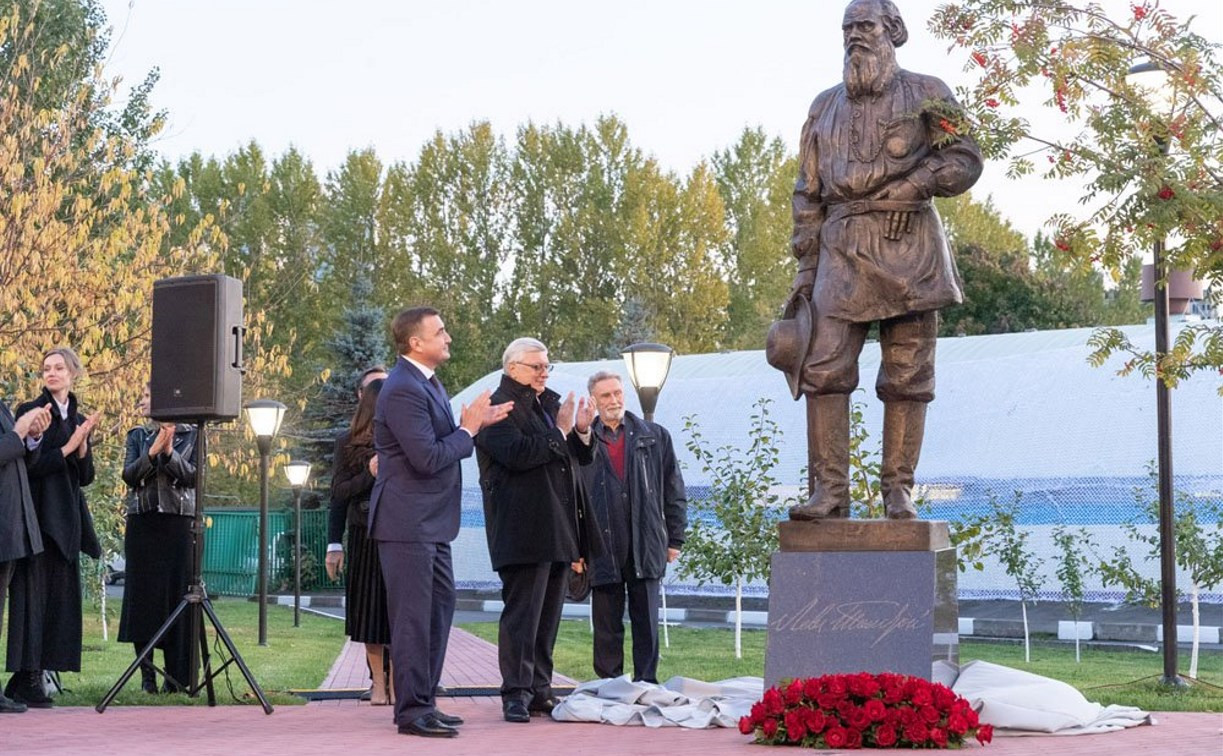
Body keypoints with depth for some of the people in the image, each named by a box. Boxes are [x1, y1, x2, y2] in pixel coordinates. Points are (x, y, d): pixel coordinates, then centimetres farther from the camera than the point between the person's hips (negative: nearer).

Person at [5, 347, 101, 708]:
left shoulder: (80, 421, 15)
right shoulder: (30, 412, -2)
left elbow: (86, 476, 12)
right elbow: (27, 466, -11)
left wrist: (82, 448, -6)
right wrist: (66, 448, -15)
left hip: (65, 520, 6)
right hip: (36, 515, -6)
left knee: (59, 596, 4)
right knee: (33, 593, -8)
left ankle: (32, 675, 8)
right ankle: (25, 680, -8)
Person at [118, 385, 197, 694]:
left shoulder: (191, 435, 7)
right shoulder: (138, 435, 11)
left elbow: (193, 476, -3)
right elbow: (129, 475, 0)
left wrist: (169, 452, -16)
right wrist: (152, 452, -14)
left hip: (178, 523, -1)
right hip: (142, 522, 2)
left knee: (177, 595, -5)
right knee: (143, 596, -1)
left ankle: (176, 676, 0)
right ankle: (147, 674, 5)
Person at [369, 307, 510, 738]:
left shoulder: (427, 382, 15)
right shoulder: (403, 389, -19)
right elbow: (428, 458, -24)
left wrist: (475, 424, 8)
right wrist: (469, 429, -11)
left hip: (430, 523, 11)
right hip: (407, 522, -11)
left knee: (440, 606, 16)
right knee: (413, 616, -6)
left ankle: (423, 701, 25)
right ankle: (412, 711, 1)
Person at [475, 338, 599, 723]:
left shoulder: (550, 402, 18)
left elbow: (580, 458, 22)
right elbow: (516, 454, -22)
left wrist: (581, 431, 2)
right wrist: (560, 430, -15)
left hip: (557, 531, 9)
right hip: (522, 531, -8)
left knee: (548, 616, 12)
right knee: (521, 613, -7)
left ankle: (539, 690, 19)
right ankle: (516, 694, -3)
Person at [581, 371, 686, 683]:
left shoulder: (655, 436, 10)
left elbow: (674, 491, 11)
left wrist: (675, 539, 7)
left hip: (646, 546, 1)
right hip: (602, 548, 0)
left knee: (646, 621, 2)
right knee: (606, 624, 5)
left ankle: (646, 684, 8)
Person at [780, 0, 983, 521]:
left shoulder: (925, 93, 8)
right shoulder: (826, 106, 18)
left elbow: (966, 160, 2)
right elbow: (808, 193, 16)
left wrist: (912, 184, -12)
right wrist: (805, 267, 9)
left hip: (909, 246, -2)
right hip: (842, 248, 3)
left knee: (907, 376, -1)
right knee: (824, 369, -9)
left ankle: (898, 488, 5)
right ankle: (830, 491, -8)